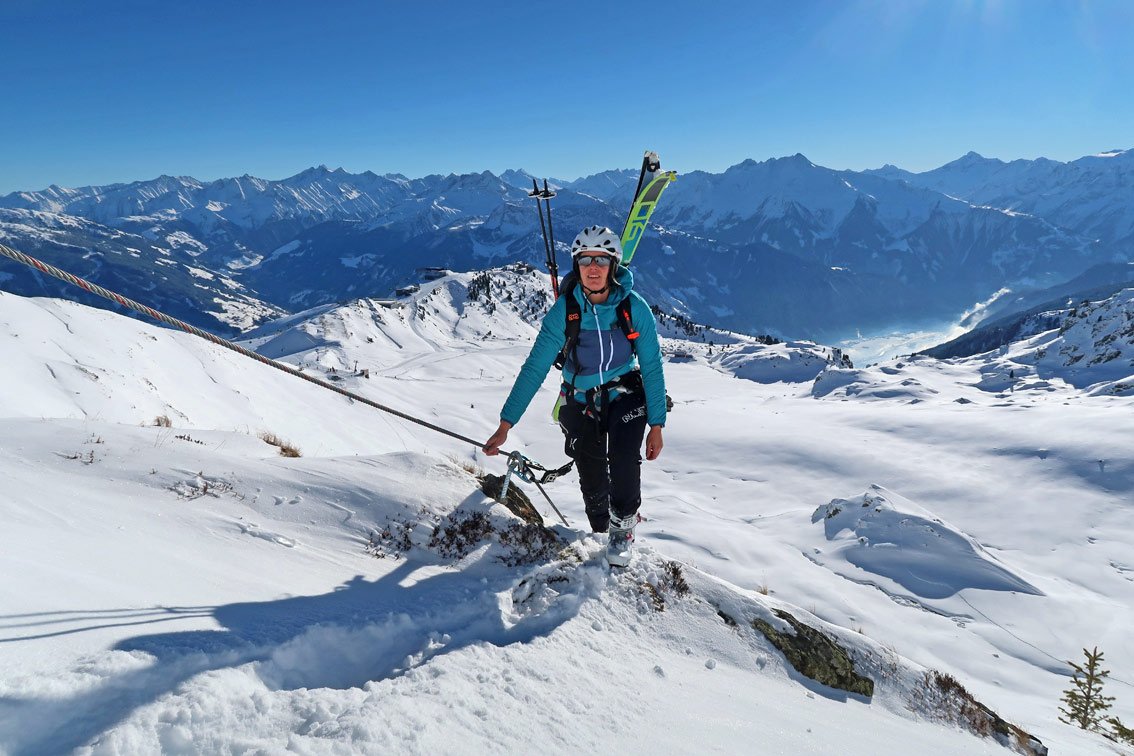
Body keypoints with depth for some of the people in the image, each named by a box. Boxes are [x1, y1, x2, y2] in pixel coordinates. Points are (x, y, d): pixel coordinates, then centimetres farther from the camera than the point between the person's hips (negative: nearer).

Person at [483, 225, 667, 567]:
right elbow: (534, 369, -15)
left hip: (625, 397, 0)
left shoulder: (634, 308, -16)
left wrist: (656, 426, -8)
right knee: (593, 484, 1)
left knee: (624, 461, -24)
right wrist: (505, 424, -18)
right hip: (581, 403, 1)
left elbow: (652, 368, -8)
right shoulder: (563, 311, -17)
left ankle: (623, 528, 5)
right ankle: (601, 534, 33)